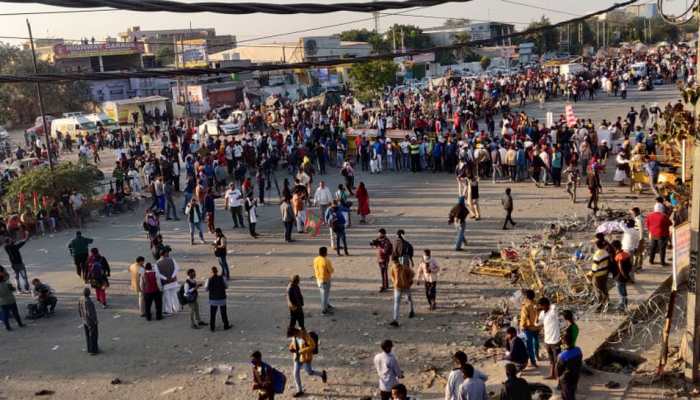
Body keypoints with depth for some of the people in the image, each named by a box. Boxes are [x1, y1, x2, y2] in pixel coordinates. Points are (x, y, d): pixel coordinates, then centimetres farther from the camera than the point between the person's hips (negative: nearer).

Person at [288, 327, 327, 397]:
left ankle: (322, 374, 38)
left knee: (310, 373, 9)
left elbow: (313, 346, -23)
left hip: (305, 357, -6)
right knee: (296, 373, 4)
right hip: (297, 357, 6)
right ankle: (299, 391, 18)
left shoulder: (305, 335, -25)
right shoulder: (294, 336, -4)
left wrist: (301, 351, -27)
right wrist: (291, 348, -8)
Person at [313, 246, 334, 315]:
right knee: (325, 294, 4)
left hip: (319, 279, 8)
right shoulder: (326, 261, -25)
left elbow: (315, 269, 6)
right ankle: (324, 310, 13)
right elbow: (331, 270, -17)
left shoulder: (315, 259, -3)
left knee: (324, 293, 25)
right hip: (325, 280, -8)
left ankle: (327, 305, 41)